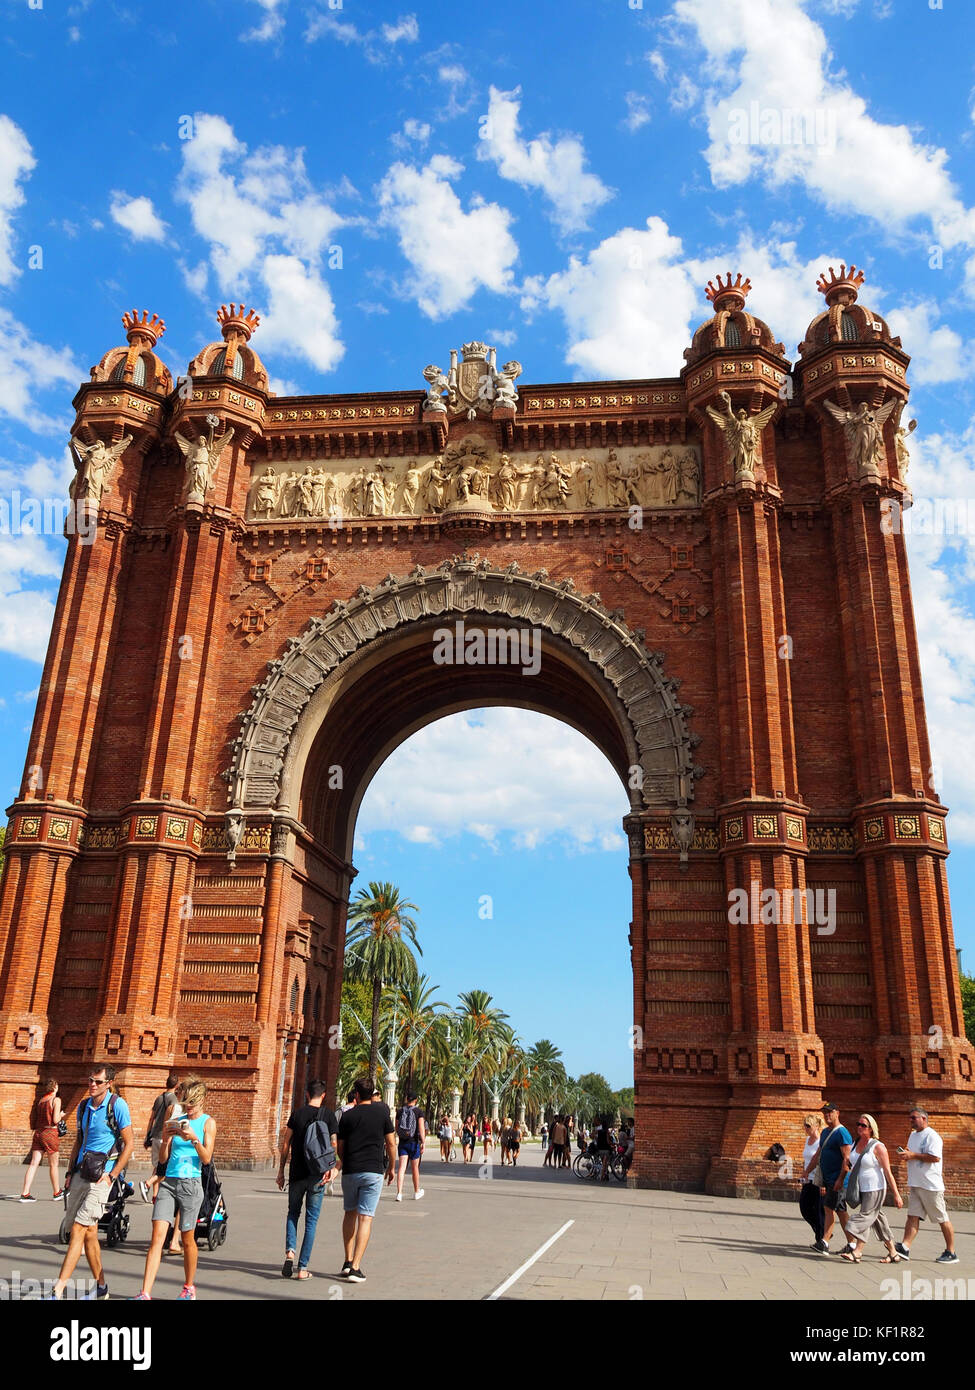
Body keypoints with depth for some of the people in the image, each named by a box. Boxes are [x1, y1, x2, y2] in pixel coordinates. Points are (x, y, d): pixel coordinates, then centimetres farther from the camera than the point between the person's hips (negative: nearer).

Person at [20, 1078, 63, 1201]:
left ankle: (25, 1193, -1)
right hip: (50, 1133, -6)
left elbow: (35, 1119, 11)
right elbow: (55, 1120, -13)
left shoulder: (40, 1100, 10)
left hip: (38, 1132, 6)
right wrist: (61, 1115, 5)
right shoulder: (56, 1100, -9)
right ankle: (56, 1192, 17)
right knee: (53, 1165, 6)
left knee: (33, 1163, 4)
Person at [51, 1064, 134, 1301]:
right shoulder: (84, 1106, 9)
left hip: (102, 1174, -7)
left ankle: (58, 1290, -9)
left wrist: (111, 1175, -12)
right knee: (89, 1231, 10)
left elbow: (129, 1145, -8)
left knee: (78, 1228, -12)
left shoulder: (117, 1105, -10)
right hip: (82, 1172, 7)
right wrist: (70, 1173, 13)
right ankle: (100, 1286, 23)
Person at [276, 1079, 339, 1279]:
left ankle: (290, 1252, -2)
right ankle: (302, 1268, 6)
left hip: (297, 1174, 1)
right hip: (318, 1175, -1)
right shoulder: (329, 1116, -2)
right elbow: (335, 1145, -6)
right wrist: (334, 1169, 4)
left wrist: (281, 1170, 8)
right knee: (311, 1220, 7)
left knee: (293, 1213, 19)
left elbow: (286, 1144, 1)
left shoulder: (297, 1113, 0)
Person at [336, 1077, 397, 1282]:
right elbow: (390, 1144, 1)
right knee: (365, 1218, -1)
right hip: (373, 1171, -2)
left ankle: (348, 1261, 17)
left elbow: (340, 1148, 7)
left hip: (350, 1171, 2)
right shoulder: (382, 1113, -1)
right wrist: (391, 1167, 15)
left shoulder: (347, 1116, 2)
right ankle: (355, 1267, -8)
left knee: (350, 1213, 19)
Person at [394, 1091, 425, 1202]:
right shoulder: (419, 1112, -6)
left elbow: (396, 1128, 12)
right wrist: (423, 1143, -18)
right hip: (414, 1142, -2)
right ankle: (417, 1192, 26)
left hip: (402, 1142, 2)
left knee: (401, 1167, -2)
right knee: (415, 1168, 11)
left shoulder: (400, 1111, 4)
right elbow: (421, 1128, -16)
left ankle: (399, 1193, -14)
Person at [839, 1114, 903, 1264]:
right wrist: (847, 1163, 0)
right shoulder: (856, 1144, 8)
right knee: (877, 1220, 11)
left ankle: (856, 1253, -8)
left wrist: (896, 1195, -15)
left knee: (865, 1217, -9)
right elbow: (849, 1161, 24)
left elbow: (888, 1172, -14)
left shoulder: (878, 1147, -13)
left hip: (875, 1189, -7)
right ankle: (893, 1254, 20)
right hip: (861, 1188, 7)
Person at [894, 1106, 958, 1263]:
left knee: (942, 1219, 3)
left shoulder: (932, 1135, -12)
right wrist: (905, 1154, 5)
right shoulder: (913, 1135, 17)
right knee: (912, 1216, 1)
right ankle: (904, 1249, -5)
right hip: (916, 1184, 8)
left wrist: (913, 1155, -19)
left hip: (931, 1185, -8)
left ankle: (951, 1253, 13)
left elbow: (935, 1157, -23)